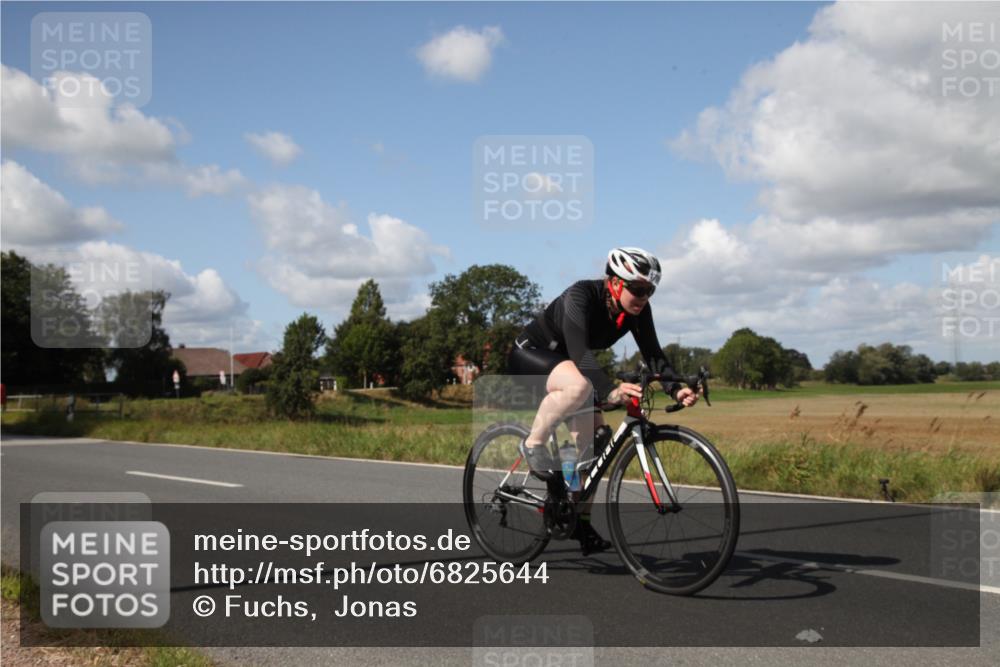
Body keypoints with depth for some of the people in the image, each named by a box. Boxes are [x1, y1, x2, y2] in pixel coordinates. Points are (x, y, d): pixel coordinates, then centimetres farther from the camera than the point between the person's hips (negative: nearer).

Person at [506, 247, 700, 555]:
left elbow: (653, 354, -17)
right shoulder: (581, 296, -32)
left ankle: (582, 522, 7)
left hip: (562, 362, 7)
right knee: (579, 386, -39)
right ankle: (534, 443, -17)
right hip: (528, 356, -7)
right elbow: (580, 353, -45)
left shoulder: (637, 309, -12)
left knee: (594, 435, -5)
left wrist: (675, 389, -35)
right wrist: (610, 391, -60)